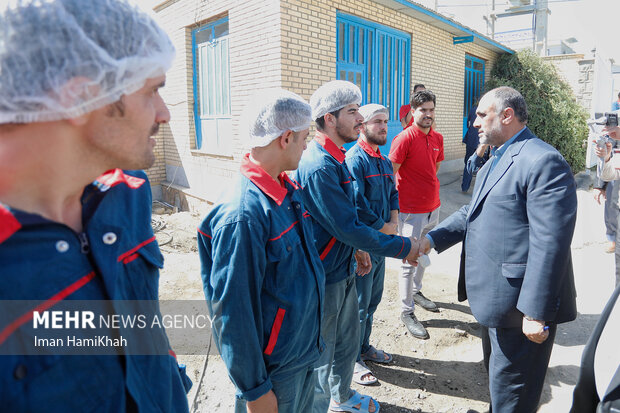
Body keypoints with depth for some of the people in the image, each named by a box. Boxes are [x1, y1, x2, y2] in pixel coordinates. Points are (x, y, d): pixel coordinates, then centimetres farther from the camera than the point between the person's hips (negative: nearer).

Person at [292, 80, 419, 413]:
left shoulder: (335, 158, 6)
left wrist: (356, 248, 15)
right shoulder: (319, 166, -26)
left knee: (348, 337, 26)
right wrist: (403, 248, -17)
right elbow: (348, 227, -25)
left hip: (343, 269, 10)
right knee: (321, 352, 10)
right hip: (324, 277, -10)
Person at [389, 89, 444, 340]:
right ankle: (407, 312, 15)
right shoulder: (404, 138, -15)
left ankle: (416, 292, 43)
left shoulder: (437, 138, 7)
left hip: (433, 208, 7)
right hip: (412, 212, -7)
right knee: (409, 262, 2)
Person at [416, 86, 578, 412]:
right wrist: (431, 239, 4)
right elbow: (473, 211, 16)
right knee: (497, 376, 28)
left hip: (520, 303, -10)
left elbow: (550, 245, -25)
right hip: (495, 298, 10)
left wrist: (536, 312, -24)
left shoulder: (543, 161, -20)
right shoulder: (495, 161, 13)